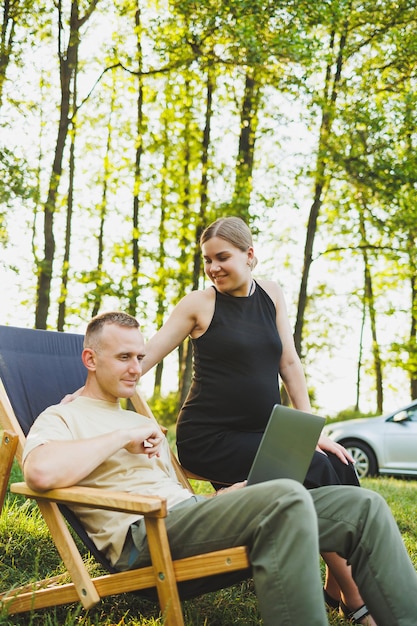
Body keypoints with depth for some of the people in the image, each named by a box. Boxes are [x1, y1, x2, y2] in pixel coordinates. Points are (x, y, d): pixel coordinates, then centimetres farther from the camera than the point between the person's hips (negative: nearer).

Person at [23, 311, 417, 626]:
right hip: (143, 534, -8)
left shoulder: (142, 422, 32)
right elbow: (40, 472, -19)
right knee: (287, 500, -35)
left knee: (362, 506, -7)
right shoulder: (60, 419, 6)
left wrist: (242, 490, 11)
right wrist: (125, 435, -10)